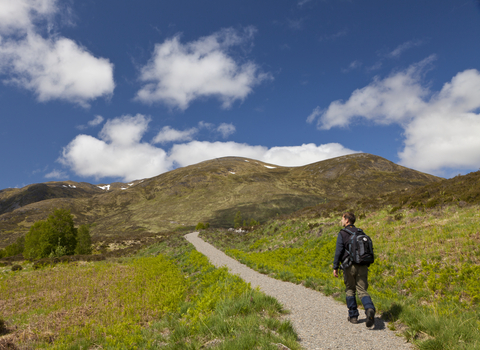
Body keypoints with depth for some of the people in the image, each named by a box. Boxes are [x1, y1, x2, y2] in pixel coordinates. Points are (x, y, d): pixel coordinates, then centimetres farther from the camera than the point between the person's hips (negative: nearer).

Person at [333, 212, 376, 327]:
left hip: (350, 266, -3)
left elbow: (338, 251, -9)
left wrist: (335, 267, -5)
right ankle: (370, 309, -22)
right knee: (362, 291, 4)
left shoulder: (342, 233, -5)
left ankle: (353, 316, 17)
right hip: (362, 266, 4)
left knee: (350, 291, 12)